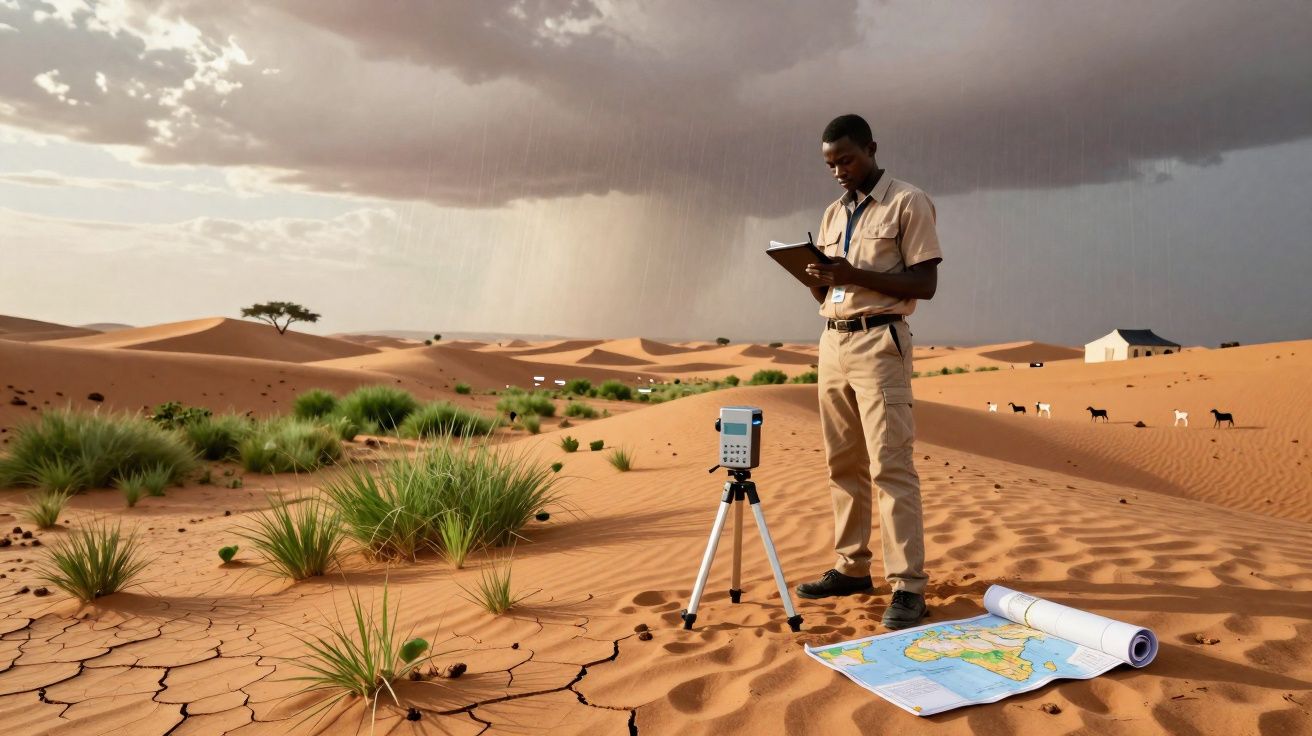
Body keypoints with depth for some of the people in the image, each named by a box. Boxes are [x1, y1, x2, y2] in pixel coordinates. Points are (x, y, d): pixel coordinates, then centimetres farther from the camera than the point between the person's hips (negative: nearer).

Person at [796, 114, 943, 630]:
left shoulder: (907, 204, -1)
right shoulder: (832, 214, 19)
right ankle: (852, 567, 17)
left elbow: (925, 285, -8)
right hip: (832, 341, 7)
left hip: (879, 342, -7)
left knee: (890, 464, -11)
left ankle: (907, 585, -6)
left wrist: (855, 274, -18)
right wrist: (817, 278, -4)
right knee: (843, 463, 8)